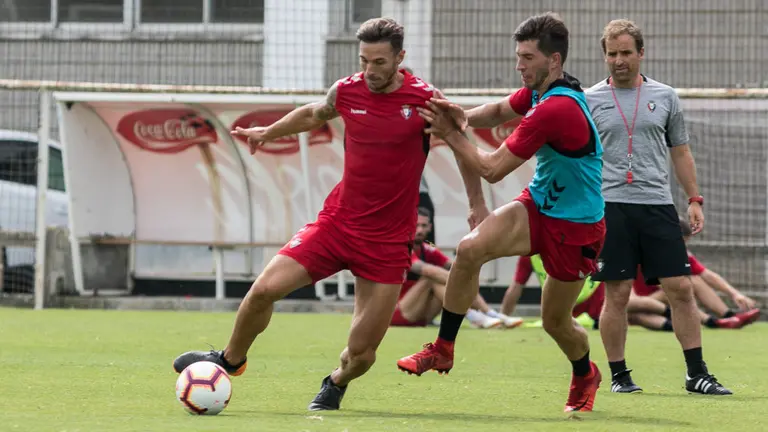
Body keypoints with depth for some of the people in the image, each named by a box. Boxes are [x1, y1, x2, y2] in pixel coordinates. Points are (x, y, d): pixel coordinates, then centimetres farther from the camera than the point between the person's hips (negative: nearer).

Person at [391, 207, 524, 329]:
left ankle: (493, 315, -21)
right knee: (433, 278, -27)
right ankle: (474, 317, -38)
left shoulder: (428, 250, 9)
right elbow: (426, 269, -31)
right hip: (396, 314, -7)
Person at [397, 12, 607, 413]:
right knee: (470, 248, -19)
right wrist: (464, 116, -7)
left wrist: (450, 133, -14)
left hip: (576, 226, -8)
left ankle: (585, 376, 41)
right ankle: (442, 349, -9)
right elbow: (500, 110, 17)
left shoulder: (556, 109, -30)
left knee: (555, 321, 7)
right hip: (539, 203, 8)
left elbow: (493, 169, -24)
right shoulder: (539, 93, -2)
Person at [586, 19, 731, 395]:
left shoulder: (665, 97, 10)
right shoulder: (590, 100, 4)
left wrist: (694, 199, 8)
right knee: (617, 294, -2)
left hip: (658, 205, 2)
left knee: (681, 289, -2)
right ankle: (618, 375, 8)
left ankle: (697, 374, 3)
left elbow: (680, 152, 16)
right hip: (611, 206, -2)